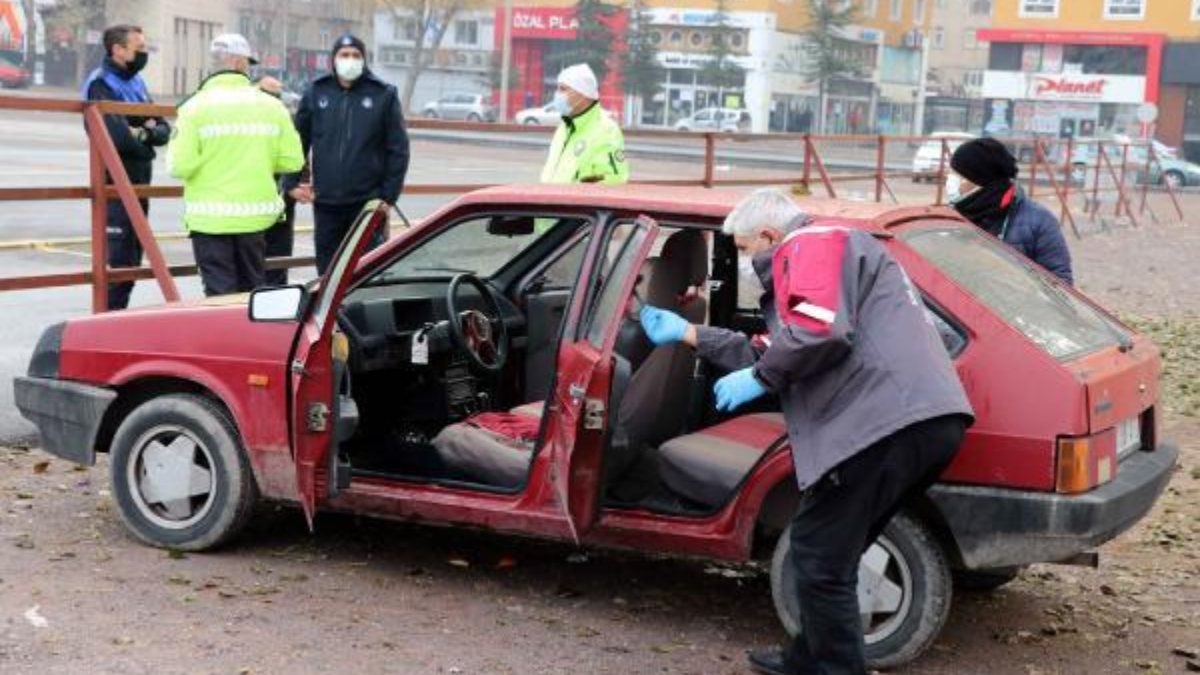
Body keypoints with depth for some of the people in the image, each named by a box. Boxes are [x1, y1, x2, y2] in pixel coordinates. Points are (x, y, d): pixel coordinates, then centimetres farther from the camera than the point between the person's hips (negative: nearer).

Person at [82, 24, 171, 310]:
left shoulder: (136, 81, 14)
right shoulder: (101, 84, -13)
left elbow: (164, 130, 11)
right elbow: (118, 136, -24)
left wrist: (150, 132, -12)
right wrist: (145, 149, -5)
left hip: (139, 181, 8)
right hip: (115, 182, -8)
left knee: (134, 254, 13)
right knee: (119, 256, -9)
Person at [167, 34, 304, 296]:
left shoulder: (196, 106, -8)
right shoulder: (271, 105, 0)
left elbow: (180, 165, -15)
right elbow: (292, 160, -2)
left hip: (210, 217, -3)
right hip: (256, 214, 3)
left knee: (220, 293, 1)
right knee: (252, 289, 18)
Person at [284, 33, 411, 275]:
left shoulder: (383, 95, 0)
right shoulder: (316, 92, 6)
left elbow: (398, 149, -1)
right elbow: (297, 141, 12)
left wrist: (389, 195, -5)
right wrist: (292, 183, 4)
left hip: (367, 202, -3)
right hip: (325, 203, 3)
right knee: (327, 271, 9)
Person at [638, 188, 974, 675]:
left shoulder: (810, 245, 0)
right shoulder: (818, 254, 34)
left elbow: (821, 332, -19)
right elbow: (774, 355, 38)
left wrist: (758, 379, -4)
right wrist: (687, 334, 41)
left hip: (888, 426, -11)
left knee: (819, 559, -2)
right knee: (830, 555, 23)